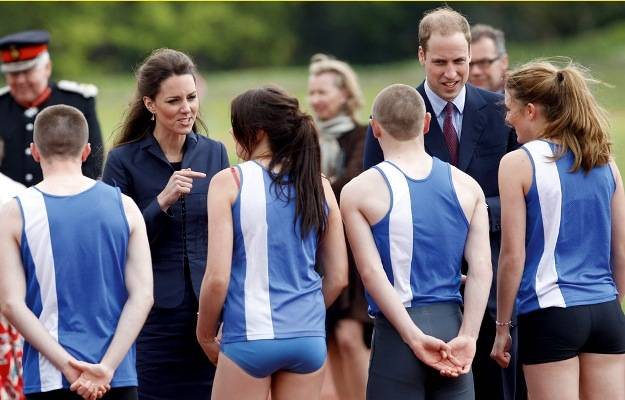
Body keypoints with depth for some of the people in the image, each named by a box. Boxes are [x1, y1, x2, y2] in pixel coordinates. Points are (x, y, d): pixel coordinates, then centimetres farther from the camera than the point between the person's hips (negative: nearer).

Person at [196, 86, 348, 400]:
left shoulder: (230, 182, -6)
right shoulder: (318, 185, 7)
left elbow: (217, 277, -9)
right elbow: (338, 277, 11)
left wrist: (206, 337, 4)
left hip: (250, 337, -4)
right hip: (310, 337, 4)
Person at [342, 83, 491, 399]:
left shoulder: (358, 192, -2)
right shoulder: (466, 186, 7)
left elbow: (371, 272, -10)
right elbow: (481, 267, -2)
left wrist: (414, 337, -12)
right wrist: (467, 336, -6)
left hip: (395, 335, -3)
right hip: (452, 325, 3)